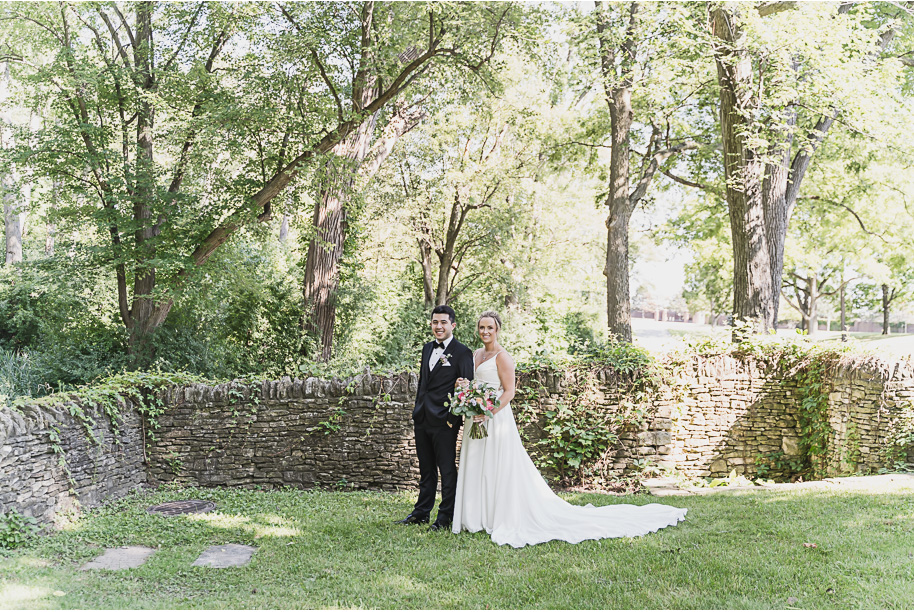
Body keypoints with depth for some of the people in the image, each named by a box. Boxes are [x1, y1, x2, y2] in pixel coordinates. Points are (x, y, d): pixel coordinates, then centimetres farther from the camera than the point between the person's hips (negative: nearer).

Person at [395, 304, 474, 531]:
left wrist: (454, 418, -15)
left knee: (447, 470, 2)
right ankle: (421, 513, 25)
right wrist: (417, 410, 15)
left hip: (444, 421, -7)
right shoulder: (427, 349, 14)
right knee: (426, 469, 16)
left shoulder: (462, 353, -8)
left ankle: (445, 518, 9)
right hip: (422, 419, 7)